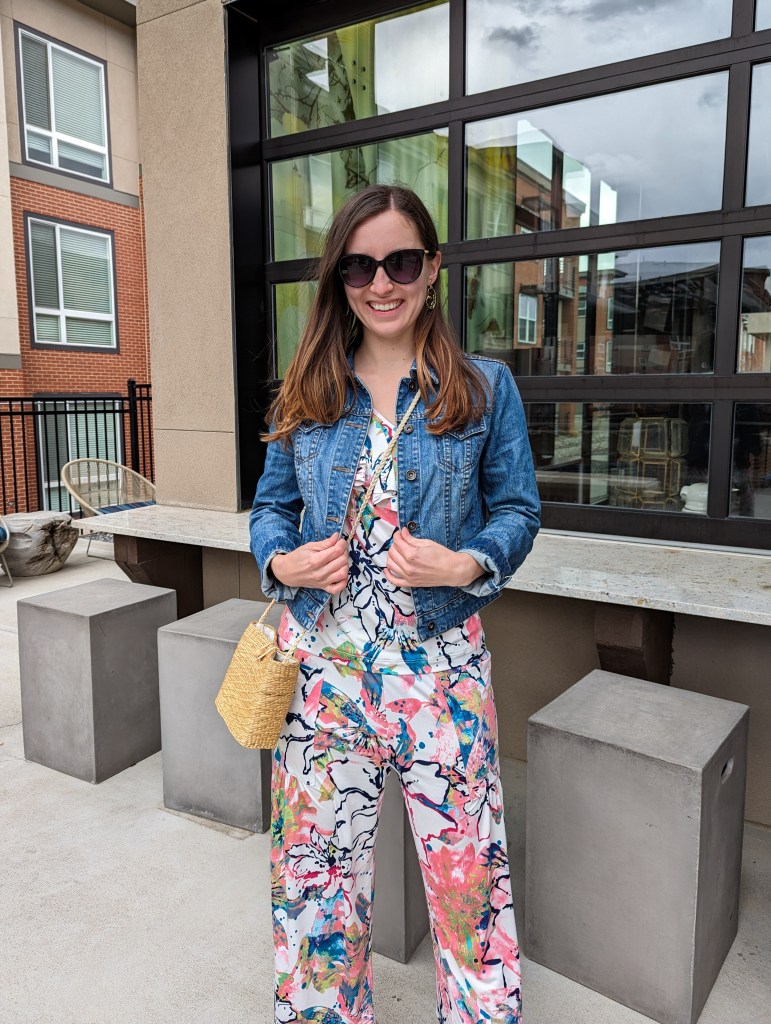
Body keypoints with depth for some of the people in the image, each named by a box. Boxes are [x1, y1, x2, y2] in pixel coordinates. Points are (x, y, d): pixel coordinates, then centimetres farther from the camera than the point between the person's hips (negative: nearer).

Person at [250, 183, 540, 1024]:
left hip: (439, 662, -2)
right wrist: (281, 561, -10)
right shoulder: (304, 394, 5)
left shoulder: (485, 388, -1)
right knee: (315, 861, 16)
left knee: (466, 862, 10)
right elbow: (271, 504, 11)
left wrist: (468, 565, -18)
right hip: (322, 661, 2)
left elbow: (516, 509, 2)